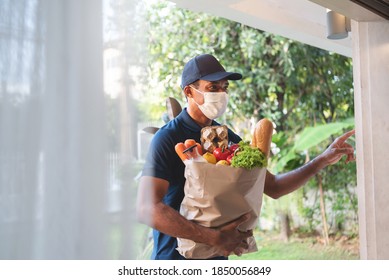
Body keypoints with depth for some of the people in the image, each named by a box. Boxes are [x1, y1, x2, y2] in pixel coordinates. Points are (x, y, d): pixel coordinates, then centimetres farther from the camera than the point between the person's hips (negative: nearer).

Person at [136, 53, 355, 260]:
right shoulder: (167, 139, -16)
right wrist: (214, 237, -28)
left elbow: (273, 187, 7)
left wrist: (323, 160, -2)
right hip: (176, 256, -6)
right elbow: (147, 209, -27)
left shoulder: (228, 138, 3)